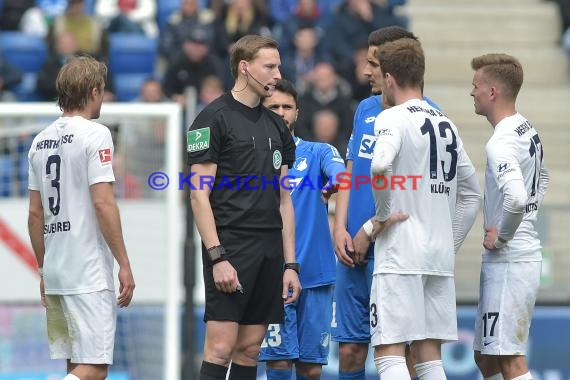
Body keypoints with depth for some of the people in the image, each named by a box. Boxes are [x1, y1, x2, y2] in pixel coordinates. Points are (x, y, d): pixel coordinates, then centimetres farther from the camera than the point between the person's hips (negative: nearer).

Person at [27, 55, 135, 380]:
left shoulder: (41, 141, 12)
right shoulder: (95, 134, -8)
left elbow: (35, 213, 15)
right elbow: (102, 203, -15)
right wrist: (124, 264, -11)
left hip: (55, 271, 8)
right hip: (89, 274, -8)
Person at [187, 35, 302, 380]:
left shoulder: (277, 126, 17)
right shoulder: (214, 119, -5)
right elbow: (200, 194, -9)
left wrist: (290, 263, 11)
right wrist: (217, 257, -17)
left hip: (269, 250, 7)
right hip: (230, 246, -7)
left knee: (250, 349, 6)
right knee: (221, 348, -11)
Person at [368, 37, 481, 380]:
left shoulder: (393, 118, -6)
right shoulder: (447, 124, 16)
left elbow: (381, 164, -26)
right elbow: (471, 194, 21)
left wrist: (382, 214, -12)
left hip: (400, 254, -7)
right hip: (440, 256, 7)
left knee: (389, 351, -8)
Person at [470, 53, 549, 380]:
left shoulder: (500, 143, -18)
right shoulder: (529, 131, 13)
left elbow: (516, 197, -34)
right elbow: (541, 179, 32)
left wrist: (502, 235, -17)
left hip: (508, 261, -10)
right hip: (527, 251, 10)